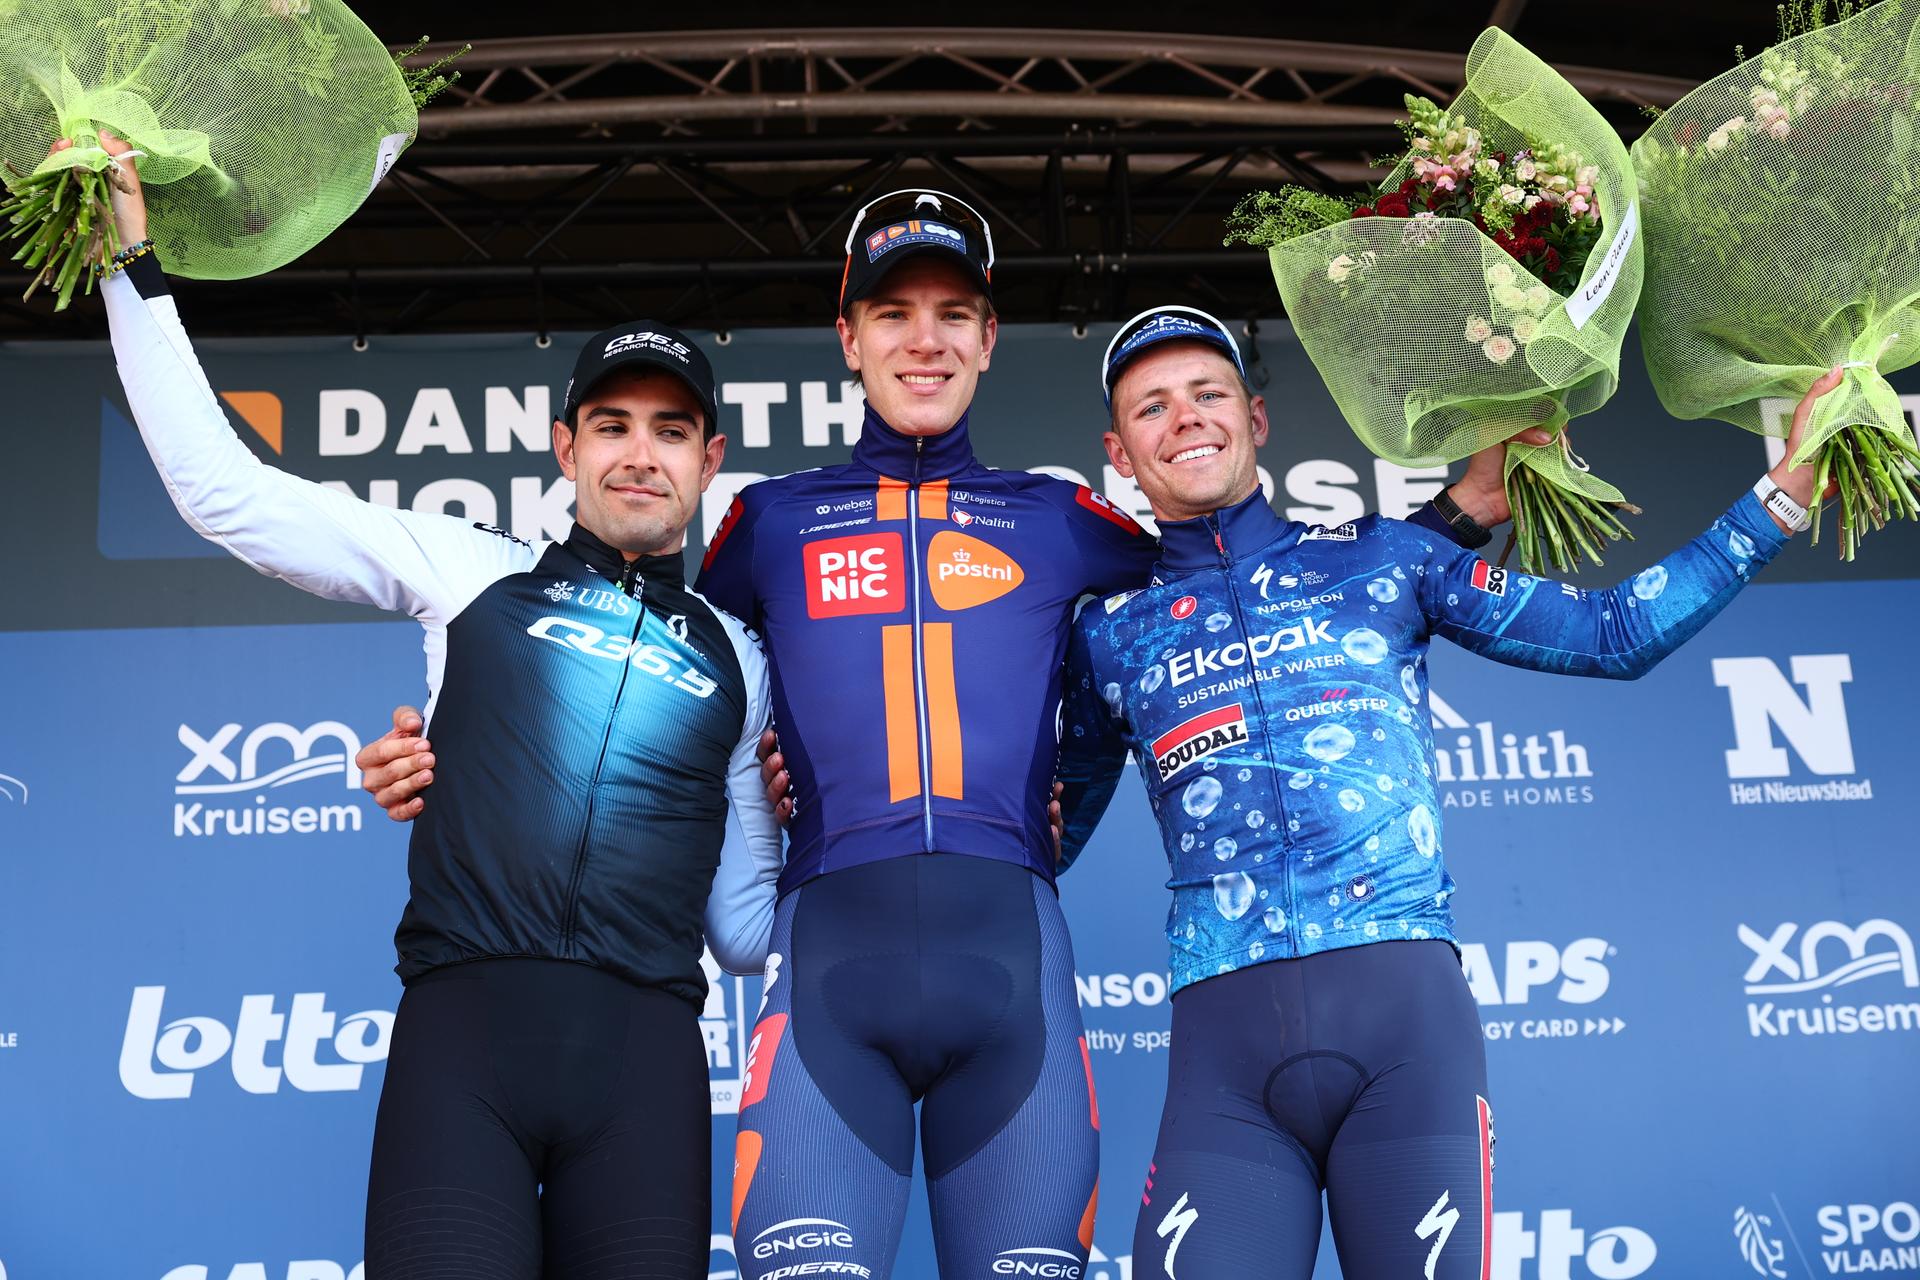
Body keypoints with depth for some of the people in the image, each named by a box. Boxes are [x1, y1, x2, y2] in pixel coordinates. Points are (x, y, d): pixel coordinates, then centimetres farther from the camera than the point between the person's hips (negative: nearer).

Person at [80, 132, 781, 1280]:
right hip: (465, 1015, -2)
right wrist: (138, 268, 12)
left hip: (644, 1050, 2)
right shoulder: (472, 572, 15)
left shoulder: (738, 660, 19)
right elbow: (222, 489, 10)